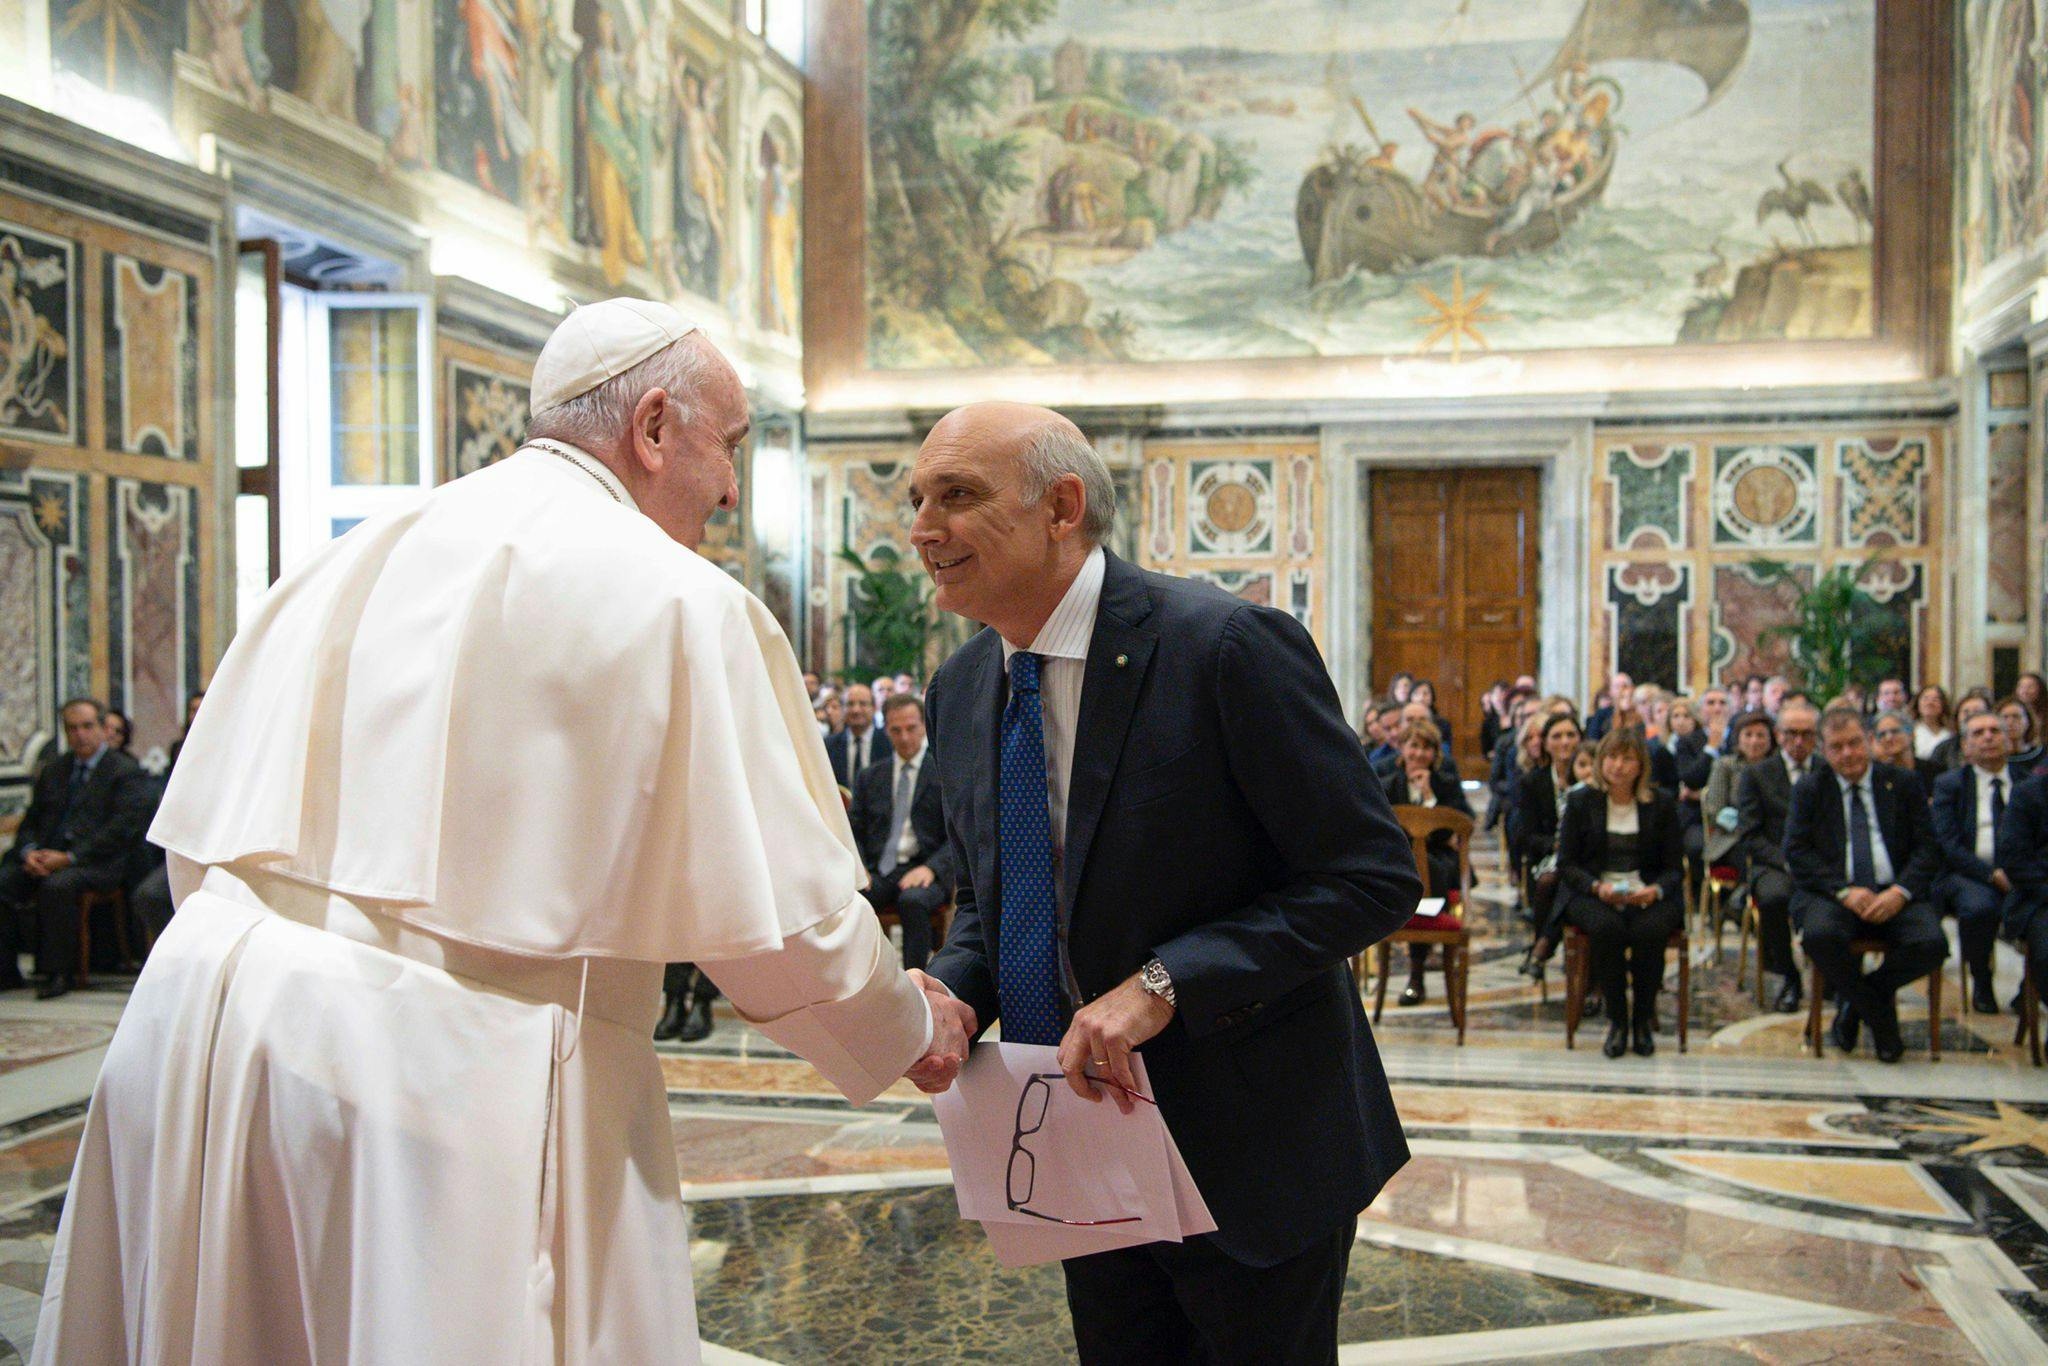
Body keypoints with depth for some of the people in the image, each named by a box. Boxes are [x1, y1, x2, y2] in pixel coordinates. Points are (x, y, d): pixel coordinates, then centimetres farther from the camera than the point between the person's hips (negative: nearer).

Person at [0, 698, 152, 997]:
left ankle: (60, 973, -23)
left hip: (97, 861, -6)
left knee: (57, 885, -35)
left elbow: (122, 828, -9)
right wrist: (29, 852, -3)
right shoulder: (53, 771, 24)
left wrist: (69, 858, -17)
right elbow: (30, 821, 22)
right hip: (45, 856, 6)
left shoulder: (127, 771, 2)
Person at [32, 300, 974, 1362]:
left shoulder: (350, 563, 12)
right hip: (459, 1065, -6)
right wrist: (909, 1029, 13)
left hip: (207, 1012, 7)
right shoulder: (673, 599, -7)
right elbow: (779, 913, -5)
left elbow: (200, 839, 16)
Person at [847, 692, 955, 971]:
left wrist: (930, 868, -16)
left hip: (925, 872, -3)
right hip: (879, 871, 3)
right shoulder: (869, 777, 20)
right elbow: (855, 833, 17)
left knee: (913, 901, -38)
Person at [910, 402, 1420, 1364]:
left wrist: (1162, 985, -26)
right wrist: (951, 992, -8)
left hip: (1252, 1155, -6)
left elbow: (1375, 877, -19)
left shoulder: (1226, 646, -20)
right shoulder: (959, 691, 2)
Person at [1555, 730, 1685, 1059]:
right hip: (1591, 893, 0)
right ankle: (1616, 1019, -18)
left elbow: (1674, 867, 6)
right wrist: (1597, 886, -17)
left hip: (1647, 894, 1)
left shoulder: (1662, 804, 9)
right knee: (1606, 928, -34)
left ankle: (1644, 1019, -12)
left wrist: (1655, 890, -16)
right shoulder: (1580, 802, 7)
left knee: (1651, 930, -33)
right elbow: (1566, 863, 3)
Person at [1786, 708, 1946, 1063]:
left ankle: (1856, 999, 0)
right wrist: (1844, 891, -16)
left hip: (1894, 896, 1)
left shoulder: (1902, 784, 11)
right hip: (1834, 894, -1)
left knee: (1931, 944, -29)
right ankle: (1879, 1016, -8)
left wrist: (1900, 891, -14)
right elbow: (1796, 852, -1)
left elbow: (1928, 848, 4)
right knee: (1820, 935, -35)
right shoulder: (1809, 790, 9)